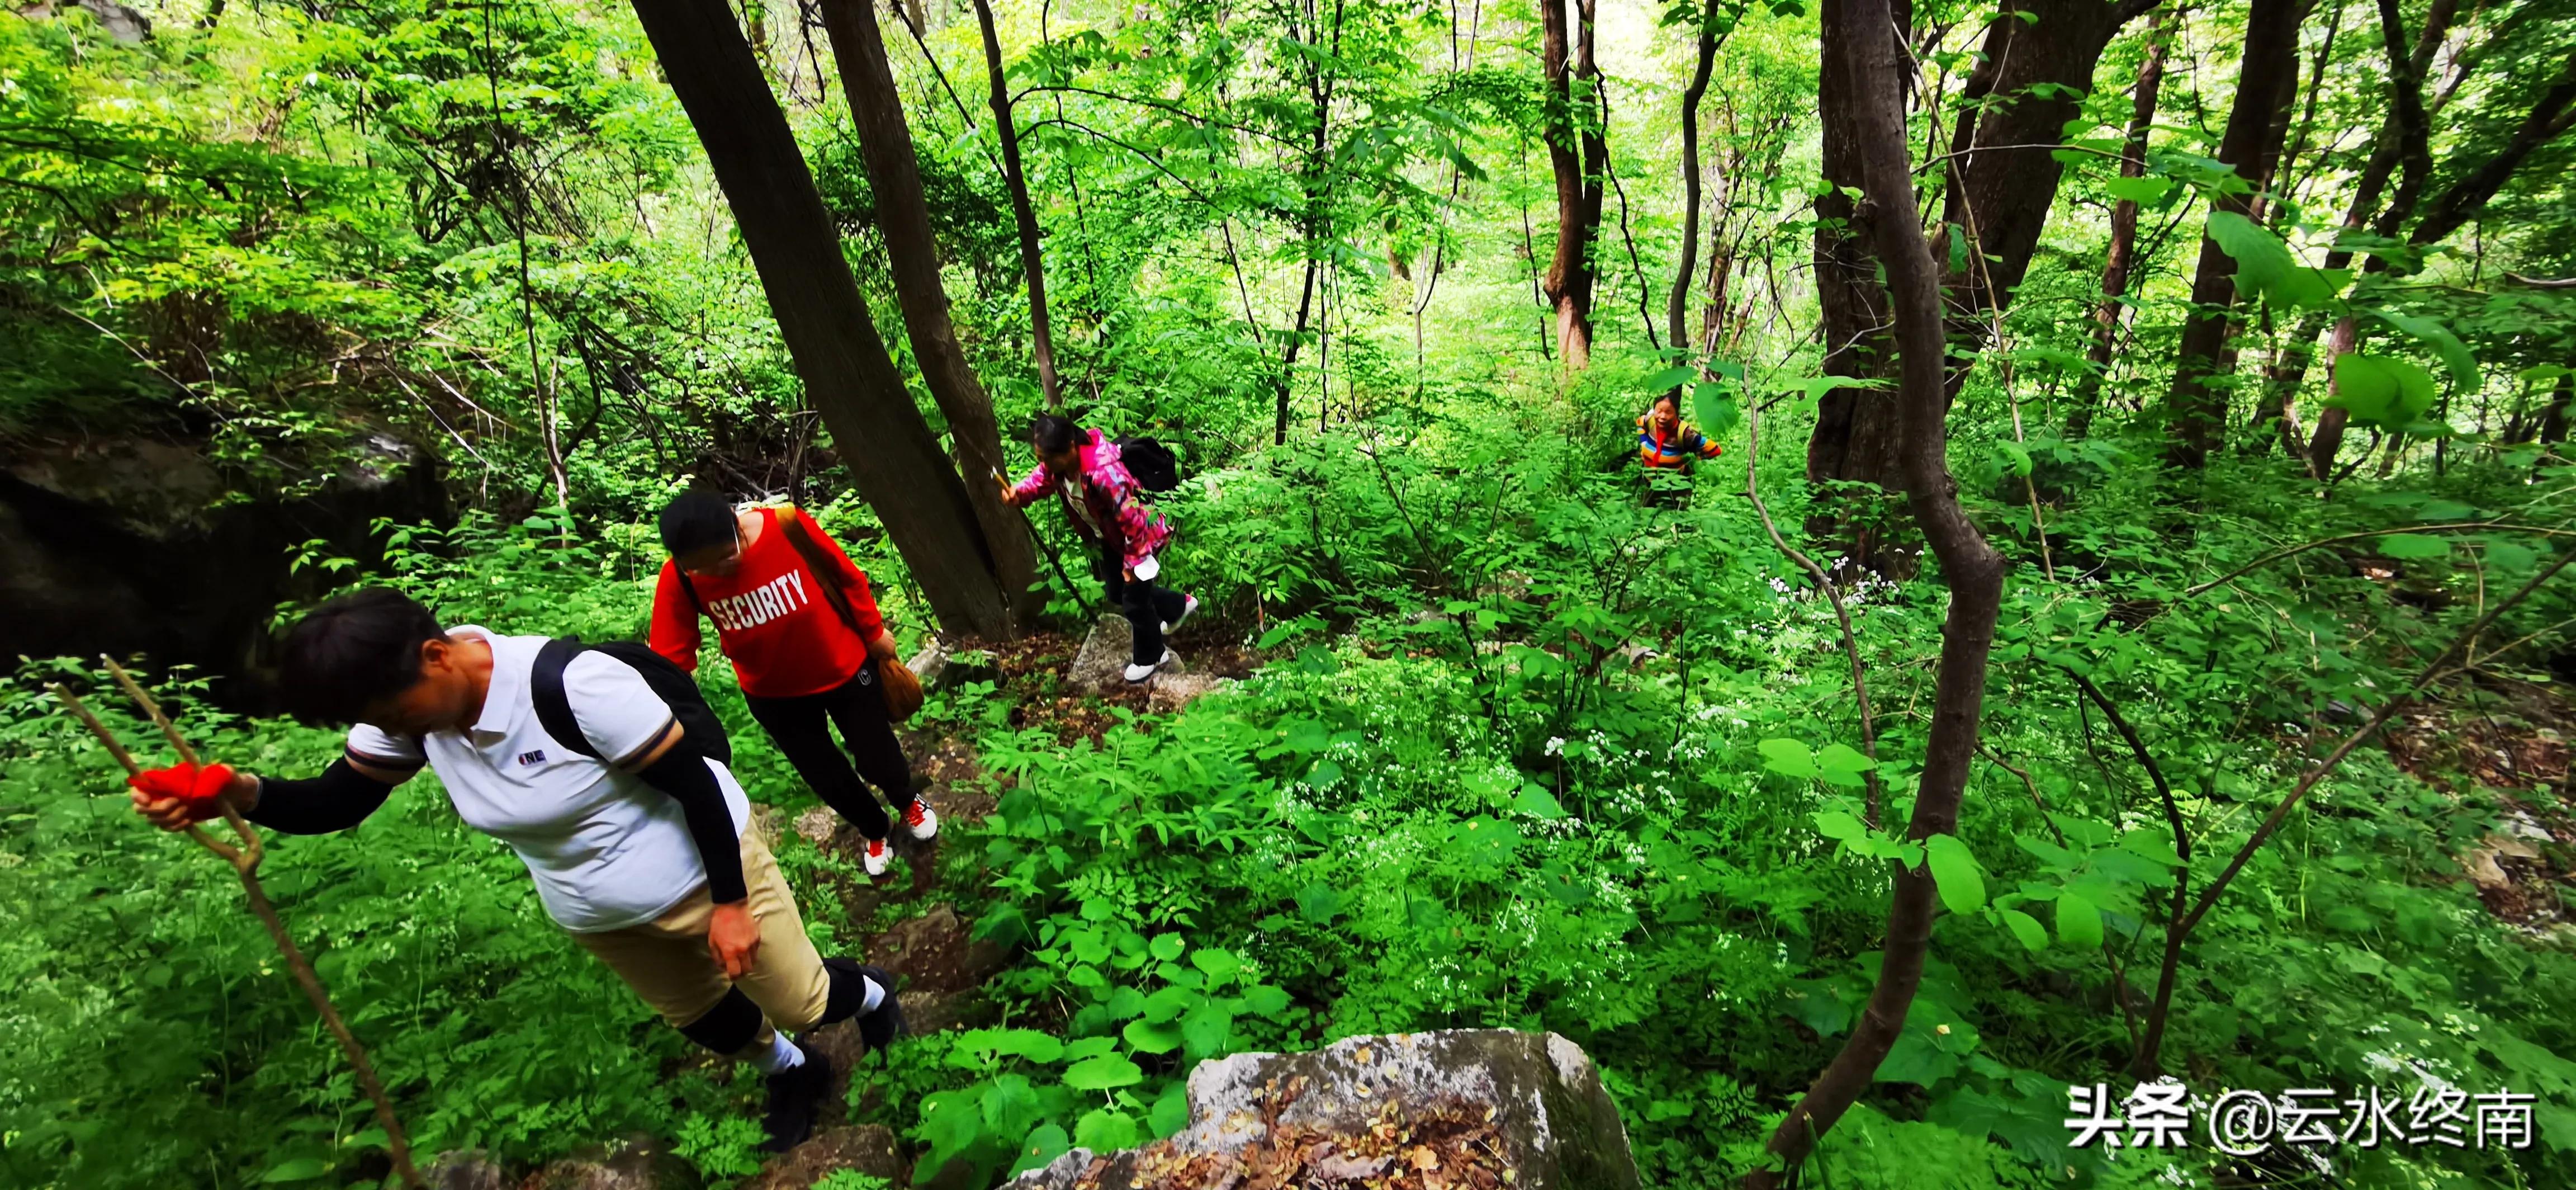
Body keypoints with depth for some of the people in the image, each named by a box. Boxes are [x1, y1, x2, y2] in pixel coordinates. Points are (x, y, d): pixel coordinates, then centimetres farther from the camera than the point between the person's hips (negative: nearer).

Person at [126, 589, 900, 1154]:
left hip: (703, 870, -7)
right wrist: (238, 795, -24)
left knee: (802, 1003, 10)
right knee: (700, 1017, 26)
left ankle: (871, 995, 47)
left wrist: (731, 904, -23)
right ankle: (795, 1074, 56)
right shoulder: (412, 707, -12)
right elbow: (337, 803, -2)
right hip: (597, 915, 7)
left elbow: (695, 783, -29)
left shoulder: (571, 684, -36)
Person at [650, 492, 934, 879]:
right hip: (773, 695, 2)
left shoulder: (789, 528, -29)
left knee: (877, 757, 15)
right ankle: (876, 830, 49)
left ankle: (908, 802, 52)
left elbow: (848, 576, -13)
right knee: (826, 777, 16)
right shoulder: (678, 581, -23)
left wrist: (874, 632, -3)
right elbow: (671, 660, -19)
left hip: (846, 669, -2)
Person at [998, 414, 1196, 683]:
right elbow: (1040, 479, 1)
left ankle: (1150, 657, 33)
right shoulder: (1058, 461, -17)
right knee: (1117, 593, 24)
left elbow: (1131, 518, -34)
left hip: (1140, 536, -9)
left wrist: (1133, 561, -22)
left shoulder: (1104, 472, -42)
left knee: (1134, 599, 5)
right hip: (1110, 538, 9)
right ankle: (1179, 606, 46)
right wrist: (1017, 493, -23)